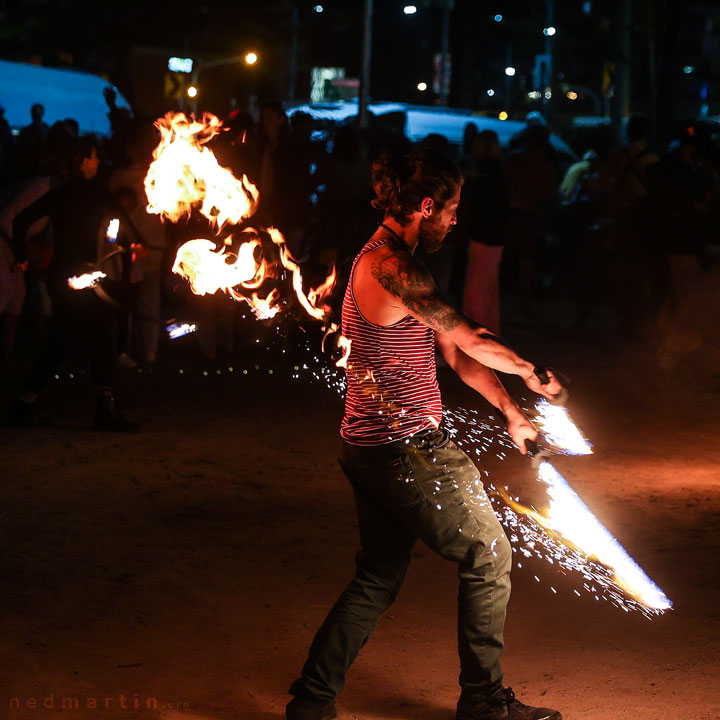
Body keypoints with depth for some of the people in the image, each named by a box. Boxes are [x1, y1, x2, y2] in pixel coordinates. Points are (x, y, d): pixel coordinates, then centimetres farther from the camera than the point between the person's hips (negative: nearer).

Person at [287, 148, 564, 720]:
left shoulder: (392, 262, 15)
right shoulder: (389, 266, -19)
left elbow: (455, 351, 16)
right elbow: (471, 340, -17)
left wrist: (510, 410, 13)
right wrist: (535, 374, -3)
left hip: (374, 449, 10)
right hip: (407, 449, -10)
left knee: (378, 579, 17)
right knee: (489, 557, 4)